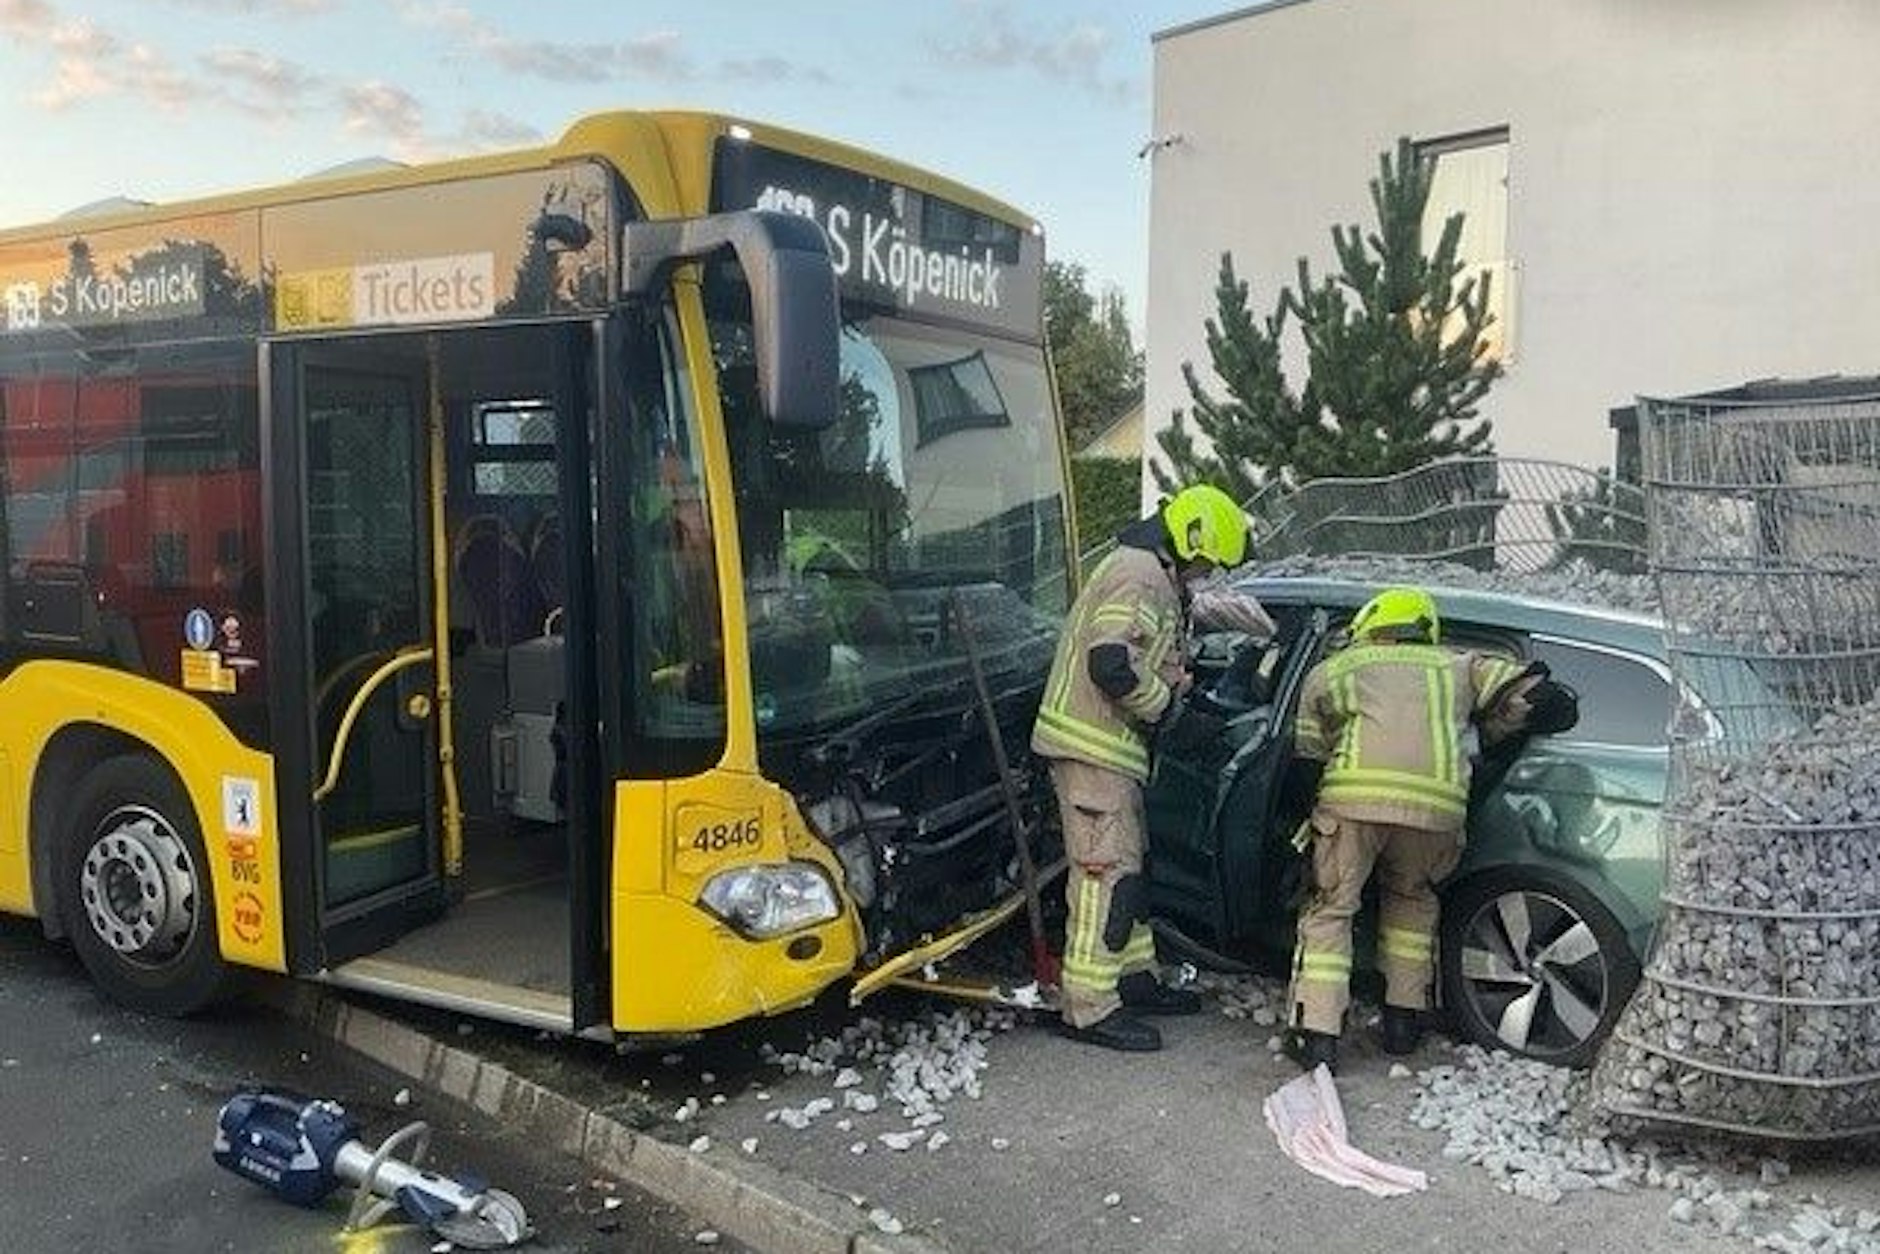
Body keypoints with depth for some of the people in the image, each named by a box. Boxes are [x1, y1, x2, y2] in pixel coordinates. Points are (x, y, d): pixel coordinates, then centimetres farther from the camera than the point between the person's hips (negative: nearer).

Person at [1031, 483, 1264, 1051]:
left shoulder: (1153, 573, 18)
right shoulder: (1141, 576, -18)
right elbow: (1112, 663, -27)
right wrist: (1163, 701, -12)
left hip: (1108, 747, 11)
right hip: (1093, 745, -11)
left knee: (1126, 865, 19)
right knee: (1104, 872, -9)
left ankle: (1136, 977, 31)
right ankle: (1089, 1009, -4)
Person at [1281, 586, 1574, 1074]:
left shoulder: (1332, 670, 27)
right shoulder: (1458, 666, 32)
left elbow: (1308, 752, 23)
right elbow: (1530, 693, 23)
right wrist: (1476, 736, 36)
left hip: (1356, 795, -2)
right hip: (1439, 803, 2)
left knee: (1330, 910, 11)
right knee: (1411, 900, 28)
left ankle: (1317, 1036, 4)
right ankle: (1404, 1020, 28)